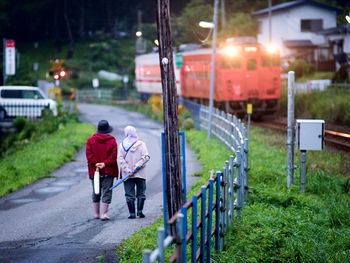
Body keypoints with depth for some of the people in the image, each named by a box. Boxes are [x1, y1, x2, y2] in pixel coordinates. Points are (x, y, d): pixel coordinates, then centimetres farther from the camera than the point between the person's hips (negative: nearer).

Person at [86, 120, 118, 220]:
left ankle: (96, 213, 19)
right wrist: (105, 164, -13)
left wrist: (96, 164, -9)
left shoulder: (91, 140, 2)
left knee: (96, 192, 13)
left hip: (94, 170, 2)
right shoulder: (112, 141, -3)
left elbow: (89, 155, -7)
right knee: (107, 192, -1)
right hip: (108, 171, -2)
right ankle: (104, 213, -8)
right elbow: (114, 156, -11)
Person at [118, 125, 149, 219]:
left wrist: (126, 168, -9)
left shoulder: (122, 145, 0)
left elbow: (120, 159, -6)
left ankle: (132, 213, 1)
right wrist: (138, 165, -10)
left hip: (127, 175, 0)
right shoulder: (141, 144, -1)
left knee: (129, 195, 4)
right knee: (141, 193, 11)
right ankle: (140, 211, 4)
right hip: (140, 173, 0)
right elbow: (145, 156, -10)